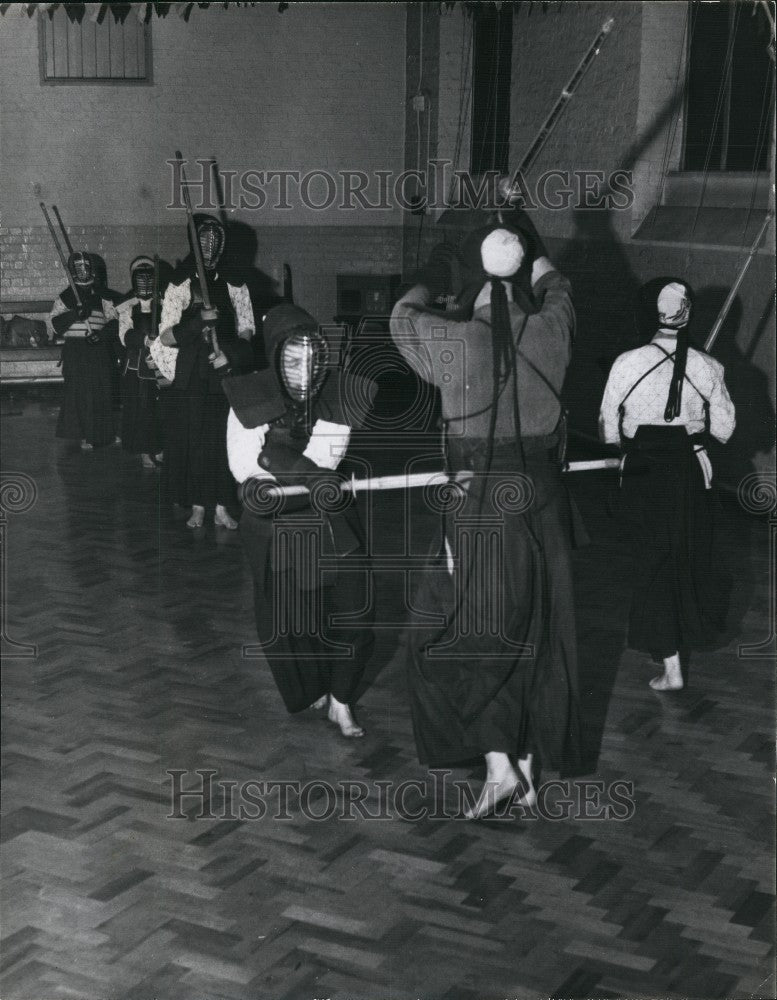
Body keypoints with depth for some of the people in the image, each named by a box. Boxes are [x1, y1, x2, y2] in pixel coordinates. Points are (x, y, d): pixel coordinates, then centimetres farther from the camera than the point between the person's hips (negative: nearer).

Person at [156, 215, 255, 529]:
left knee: (225, 440, 0)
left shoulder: (235, 286, 7)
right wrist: (199, 320, -18)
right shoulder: (179, 288, 3)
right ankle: (197, 506, 10)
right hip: (190, 378, -1)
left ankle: (221, 507, 9)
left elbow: (246, 331, 7)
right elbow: (166, 337, -3)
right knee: (191, 440, 0)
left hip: (227, 374, 1)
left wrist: (230, 355, -11)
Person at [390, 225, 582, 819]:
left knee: (456, 641, 10)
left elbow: (404, 317, 9)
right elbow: (558, 293, 21)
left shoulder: (454, 340, -14)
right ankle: (528, 772, 25)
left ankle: (499, 762, 2)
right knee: (535, 641, 15)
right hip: (543, 508, 4)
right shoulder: (550, 332, -5)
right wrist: (543, 272, 44)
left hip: (479, 510, -4)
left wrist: (423, 289, 32)